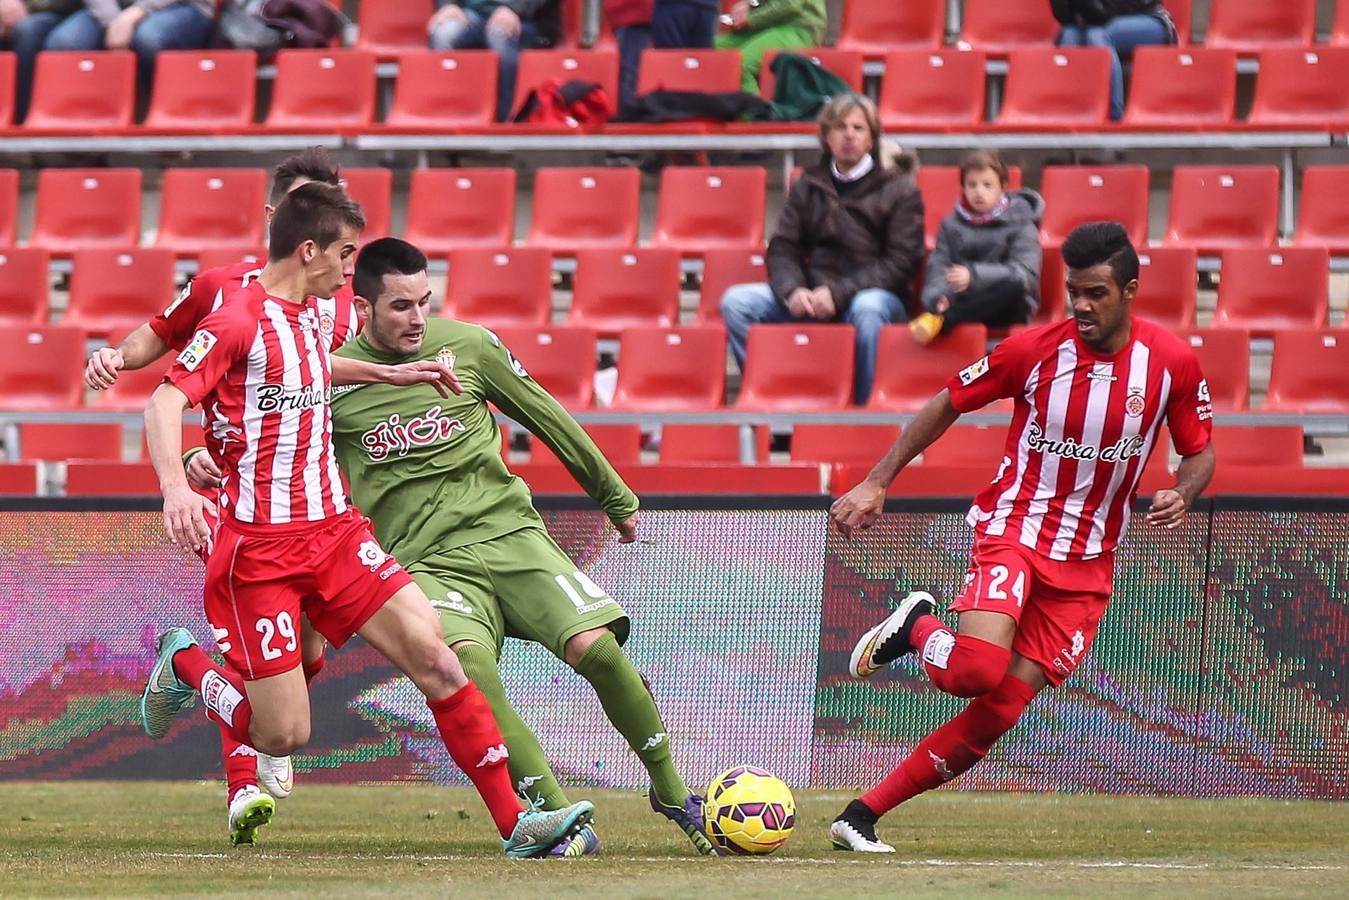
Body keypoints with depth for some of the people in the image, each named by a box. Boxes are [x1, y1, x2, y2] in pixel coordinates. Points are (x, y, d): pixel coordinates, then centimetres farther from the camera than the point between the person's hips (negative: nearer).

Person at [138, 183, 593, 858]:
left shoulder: (309, 313, 15)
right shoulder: (237, 321, -11)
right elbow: (164, 404, -21)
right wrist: (175, 485, -38)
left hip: (334, 531, 7)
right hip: (260, 548, -7)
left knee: (436, 660, -9)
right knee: (282, 736, -7)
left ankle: (515, 822, -8)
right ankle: (184, 665, 21)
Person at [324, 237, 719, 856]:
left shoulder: (467, 346, 2)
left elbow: (547, 418, 14)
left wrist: (615, 497, 21)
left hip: (509, 533, 1)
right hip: (429, 563, -1)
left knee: (595, 647, -18)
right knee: (468, 664, -31)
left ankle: (672, 793, 3)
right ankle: (555, 813, -22)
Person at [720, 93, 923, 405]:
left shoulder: (899, 189, 2)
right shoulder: (808, 186, 15)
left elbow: (900, 262, -7)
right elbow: (783, 248, 9)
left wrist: (838, 294, -18)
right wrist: (793, 291, -14)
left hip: (873, 293, -4)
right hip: (811, 297, 4)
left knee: (867, 308, -40)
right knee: (736, 301, -17)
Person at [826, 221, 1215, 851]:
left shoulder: (1173, 362, -5)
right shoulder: (1032, 350, -9)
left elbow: (1200, 451, 8)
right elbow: (947, 404, 4)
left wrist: (1181, 494, -15)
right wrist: (876, 484, 1)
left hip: (1087, 562, 2)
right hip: (1012, 531, -2)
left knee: (1001, 710, -6)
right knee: (977, 670, -29)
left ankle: (863, 815, 3)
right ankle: (916, 627, 7)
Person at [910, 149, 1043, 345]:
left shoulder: (1020, 224, 3)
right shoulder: (951, 225, 13)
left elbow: (1025, 274, -12)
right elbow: (937, 268, 0)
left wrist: (974, 275, -27)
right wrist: (938, 298, -24)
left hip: (1005, 307, -2)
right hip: (962, 302, 2)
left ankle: (940, 320, -37)